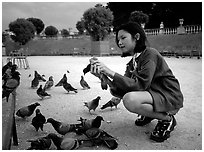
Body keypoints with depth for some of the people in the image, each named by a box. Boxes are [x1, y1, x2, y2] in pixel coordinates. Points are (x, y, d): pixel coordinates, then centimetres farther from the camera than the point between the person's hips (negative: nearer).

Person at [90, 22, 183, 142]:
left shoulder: (150, 54, -17)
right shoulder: (133, 62, 7)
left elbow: (140, 85, -28)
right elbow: (124, 88, -3)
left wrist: (111, 73, -30)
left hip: (171, 99, -8)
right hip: (152, 93, 8)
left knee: (129, 99, -32)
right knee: (114, 90, 0)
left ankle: (167, 119, -7)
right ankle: (148, 113, 14)